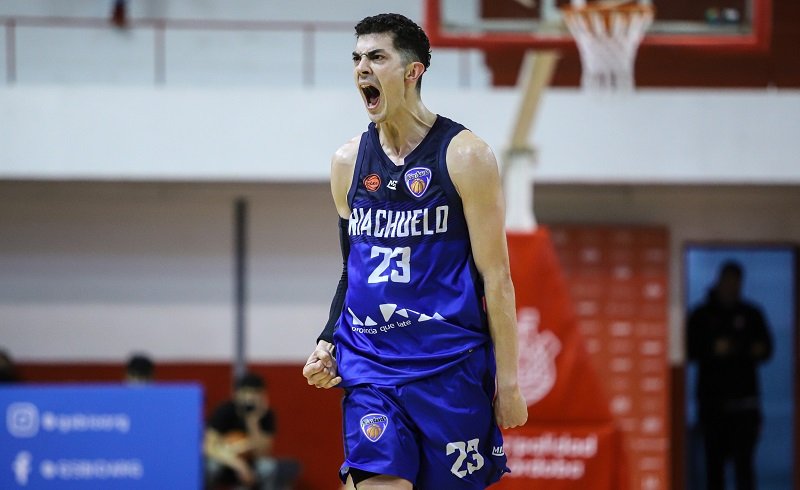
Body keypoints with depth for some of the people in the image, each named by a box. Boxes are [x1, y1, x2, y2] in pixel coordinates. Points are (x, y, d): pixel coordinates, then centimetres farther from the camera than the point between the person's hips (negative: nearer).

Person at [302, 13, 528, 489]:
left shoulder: (464, 155, -5)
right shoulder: (349, 162, 9)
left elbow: (495, 276, -5)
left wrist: (508, 378, -8)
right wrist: (328, 343, 5)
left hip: (451, 366, -3)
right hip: (369, 363, 3)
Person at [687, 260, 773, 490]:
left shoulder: (751, 314, 9)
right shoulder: (701, 316, 7)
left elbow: (766, 350, 10)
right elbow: (690, 351, 1)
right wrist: (713, 349, -17)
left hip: (743, 401, 0)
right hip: (711, 400, 1)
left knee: (743, 460, -9)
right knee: (714, 460, 2)